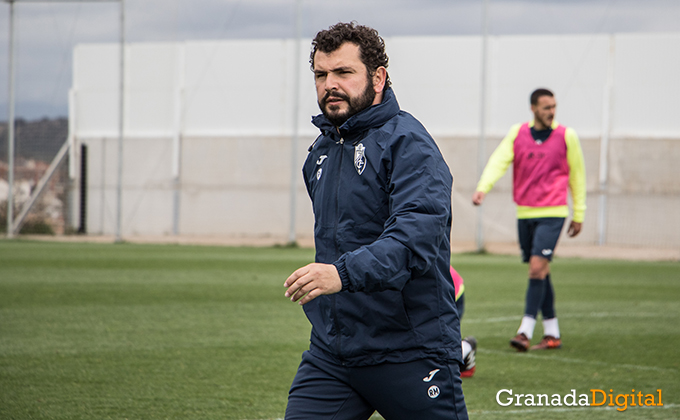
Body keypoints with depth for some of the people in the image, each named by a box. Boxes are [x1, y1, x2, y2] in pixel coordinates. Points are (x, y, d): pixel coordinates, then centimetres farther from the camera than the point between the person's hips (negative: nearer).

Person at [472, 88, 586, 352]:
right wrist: (483, 188, -27)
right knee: (539, 271, 8)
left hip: (552, 213, -3)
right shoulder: (517, 134, 5)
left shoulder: (566, 136, 1)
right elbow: (499, 161, -8)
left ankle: (525, 331, -15)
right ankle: (552, 334, 16)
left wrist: (579, 215, 11)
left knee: (538, 266, -15)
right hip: (525, 213, 3)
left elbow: (577, 174, 9)